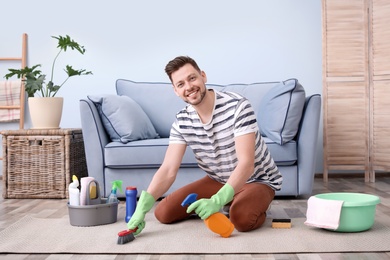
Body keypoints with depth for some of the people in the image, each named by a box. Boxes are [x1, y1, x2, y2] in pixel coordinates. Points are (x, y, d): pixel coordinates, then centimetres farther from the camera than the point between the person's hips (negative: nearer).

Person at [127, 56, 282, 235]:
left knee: (241, 218, -37)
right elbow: (168, 170, -16)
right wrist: (142, 207, -32)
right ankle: (227, 204, 14)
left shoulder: (237, 106, -27)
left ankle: (255, 205, 2)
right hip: (218, 181, 5)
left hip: (256, 180, -5)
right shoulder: (182, 121, -10)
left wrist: (217, 200, -47)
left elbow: (246, 164, -33)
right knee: (163, 212, -5)